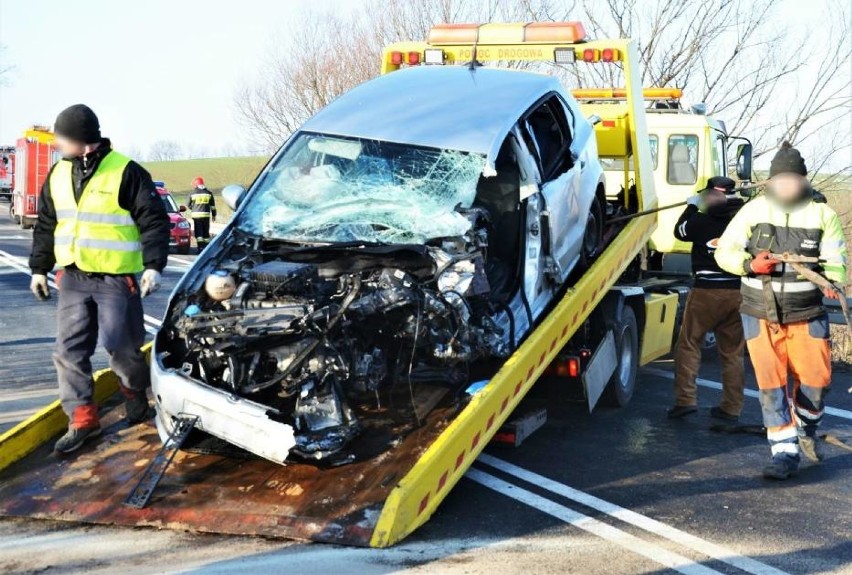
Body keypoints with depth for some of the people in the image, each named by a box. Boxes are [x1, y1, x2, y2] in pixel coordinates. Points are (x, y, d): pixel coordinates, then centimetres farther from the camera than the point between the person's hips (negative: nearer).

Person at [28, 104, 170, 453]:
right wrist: (39, 269, 16)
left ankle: (136, 392, 32)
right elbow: (46, 226, 17)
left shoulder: (126, 172, -11)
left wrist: (153, 266, -18)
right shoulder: (58, 174, 7)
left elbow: (154, 221, -10)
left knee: (121, 347, 3)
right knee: (69, 350, 2)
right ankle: (82, 419, 10)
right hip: (72, 278, 6)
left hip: (115, 279, -5)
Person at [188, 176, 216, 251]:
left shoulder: (193, 193, 0)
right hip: (206, 215, 2)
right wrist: (213, 215, 19)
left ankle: (200, 247, -9)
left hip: (196, 215, -2)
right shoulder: (209, 193, 6)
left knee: (198, 232, 0)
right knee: (206, 232, 9)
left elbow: (189, 205, 10)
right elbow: (212, 205, 9)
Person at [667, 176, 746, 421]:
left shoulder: (701, 222, -8)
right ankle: (731, 407, 15)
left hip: (707, 291, -3)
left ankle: (686, 399, -1)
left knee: (689, 345, 7)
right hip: (739, 293, 4)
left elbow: (679, 231, 12)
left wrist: (691, 206, 26)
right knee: (733, 352, 11)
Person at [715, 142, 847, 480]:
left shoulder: (823, 214, 0)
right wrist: (751, 264, -19)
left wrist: (832, 283, -25)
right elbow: (725, 252, 0)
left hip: (807, 313, 1)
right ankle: (785, 452, 5)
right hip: (761, 314, 0)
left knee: (816, 378, 3)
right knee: (770, 382, -4)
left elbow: (835, 259, -3)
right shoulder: (753, 211, -1)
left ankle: (806, 431, 34)